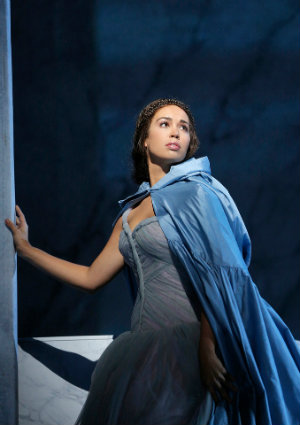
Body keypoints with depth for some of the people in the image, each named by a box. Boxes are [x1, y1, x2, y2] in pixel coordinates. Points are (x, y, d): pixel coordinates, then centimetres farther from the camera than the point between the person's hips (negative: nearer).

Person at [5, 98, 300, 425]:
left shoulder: (195, 193, -4)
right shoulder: (130, 214, 17)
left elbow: (217, 273, -13)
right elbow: (91, 278, 21)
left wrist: (208, 347, -22)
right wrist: (26, 249, 27)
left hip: (186, 345, -6)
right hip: (143, 347, 6)